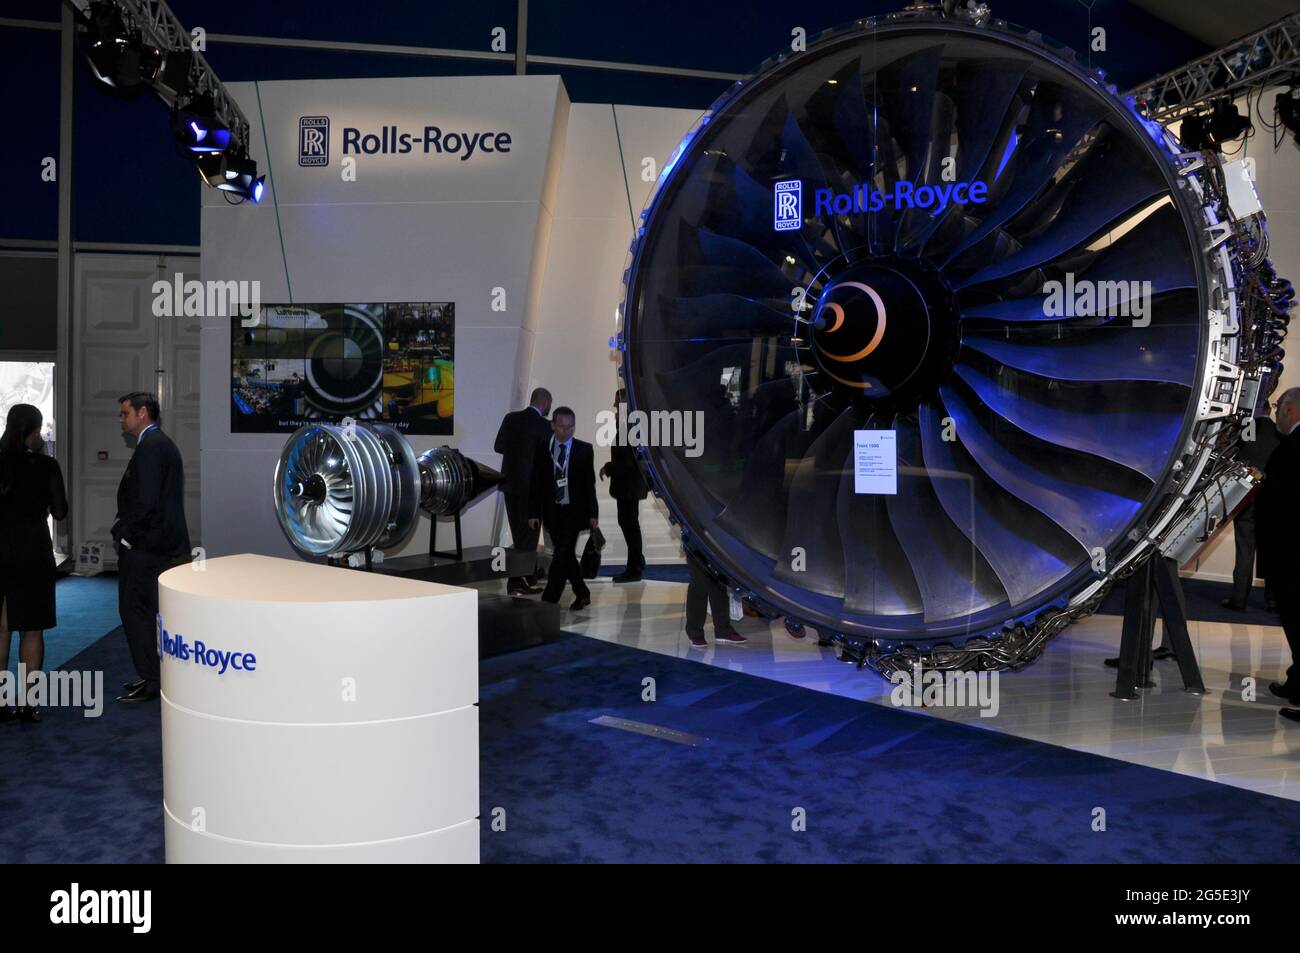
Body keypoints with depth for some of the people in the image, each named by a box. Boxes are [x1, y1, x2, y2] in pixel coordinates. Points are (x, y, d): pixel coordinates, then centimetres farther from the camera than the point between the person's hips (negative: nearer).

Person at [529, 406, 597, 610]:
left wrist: (593, 513, -3)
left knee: (562, 554, -11)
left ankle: (549, 600, -9)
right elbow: (536, 483, 4)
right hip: (552, 512, 3)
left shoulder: (584, 450, -1)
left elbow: (590, 483, 0)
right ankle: (582, 594, 26)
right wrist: (534, 513, 0)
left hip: (574, 511, -3)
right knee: (565, 555, 10)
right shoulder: (542, 450, 2)